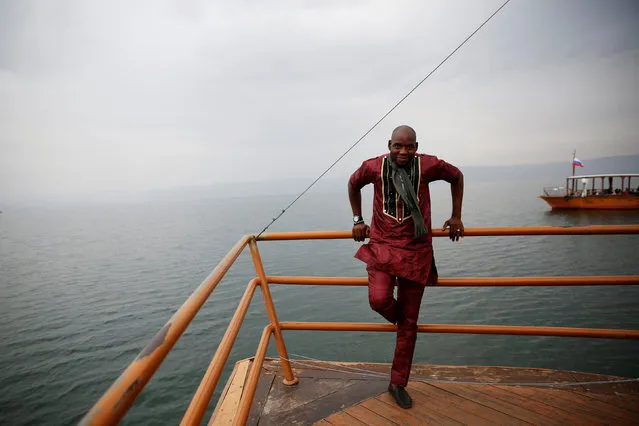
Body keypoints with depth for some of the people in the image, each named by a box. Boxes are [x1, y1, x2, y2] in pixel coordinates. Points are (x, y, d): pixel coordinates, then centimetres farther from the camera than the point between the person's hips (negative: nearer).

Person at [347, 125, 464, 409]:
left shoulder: (428, 165, -7)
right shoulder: (373, 167, -6)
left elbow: (456, 177, 12)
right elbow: (353, 184, 15)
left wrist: (456, 216, 9)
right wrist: (358, 220, 10)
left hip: (415, 250, 0)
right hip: (382, 246, 0)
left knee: (409, 323, 6)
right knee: (379, 299, -26)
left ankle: (398, 384, 25)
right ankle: (401, 319, 15)